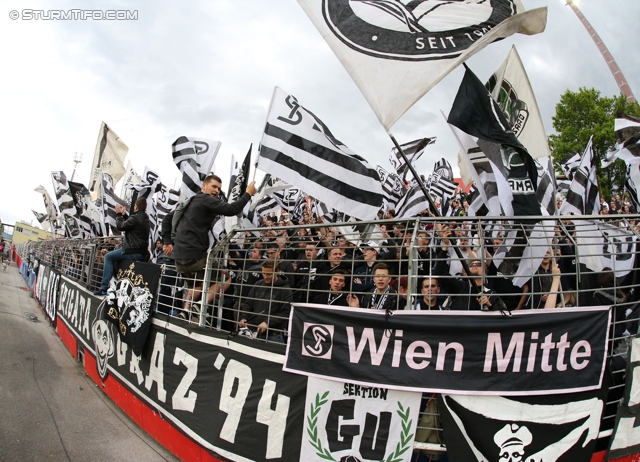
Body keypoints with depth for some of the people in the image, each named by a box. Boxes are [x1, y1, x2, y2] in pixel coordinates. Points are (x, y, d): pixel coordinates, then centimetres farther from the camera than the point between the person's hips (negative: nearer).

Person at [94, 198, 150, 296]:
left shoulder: (135, 218, -15)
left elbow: (120, 227, -6)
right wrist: (124, 214, 25)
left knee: (108, 257, 1)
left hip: (134, 252, -10)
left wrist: (118, 214, 6)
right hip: (142, 253, 10)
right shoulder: (145, 218, 14)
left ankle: (104, 287, -4)